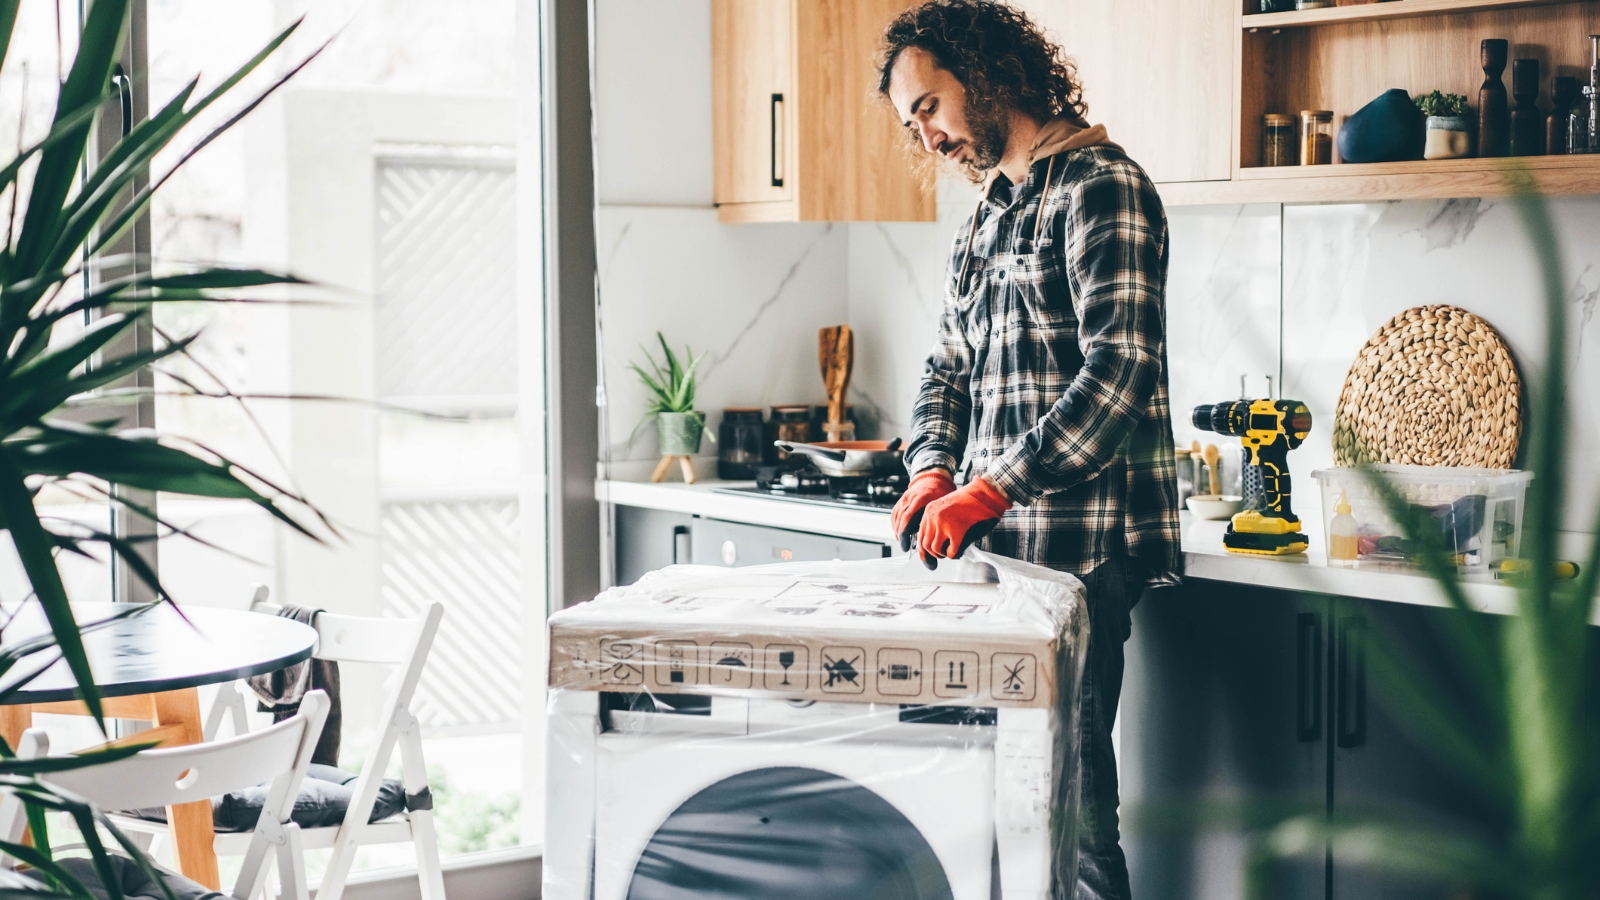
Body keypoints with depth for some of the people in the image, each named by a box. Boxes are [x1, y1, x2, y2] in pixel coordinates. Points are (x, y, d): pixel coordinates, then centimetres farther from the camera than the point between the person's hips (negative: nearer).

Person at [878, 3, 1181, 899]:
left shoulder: (1100, 185, -8)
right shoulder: (988, 218, 20)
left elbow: (1119, 371, -19)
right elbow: (949, 369, 24)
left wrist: (992, 488, -21)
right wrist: (934, 471, 3)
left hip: (1078, 549, -8)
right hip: (996, 543, 9)